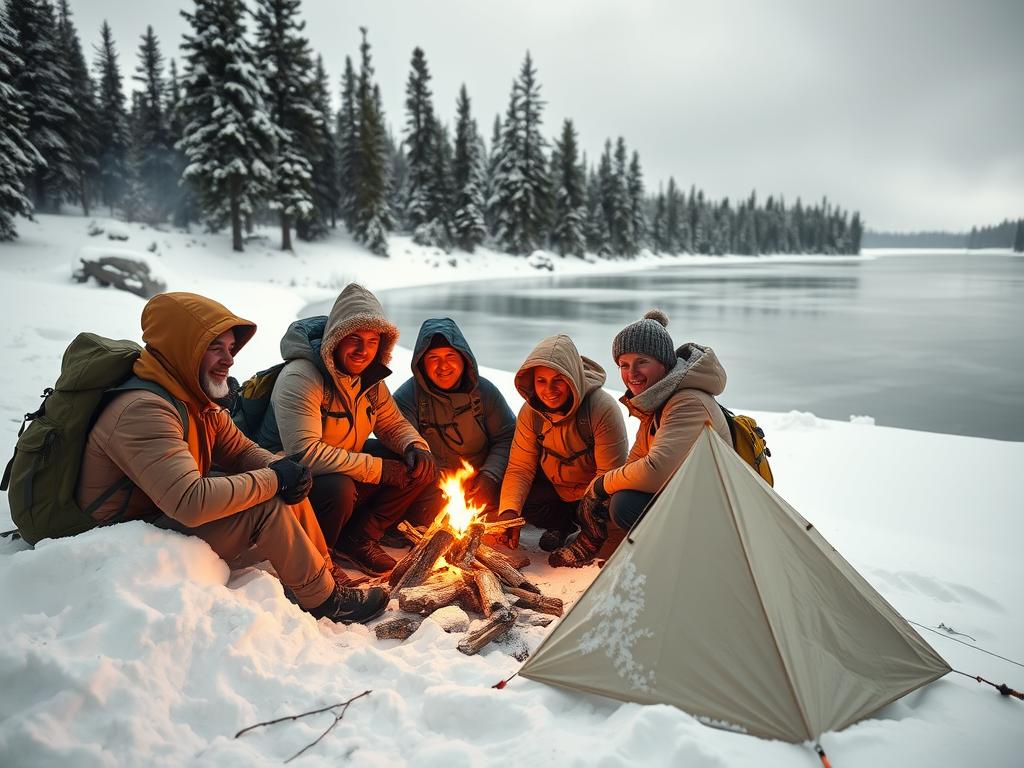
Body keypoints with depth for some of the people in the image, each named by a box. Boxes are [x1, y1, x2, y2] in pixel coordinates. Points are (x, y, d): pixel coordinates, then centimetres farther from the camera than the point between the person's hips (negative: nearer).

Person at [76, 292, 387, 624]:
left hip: (174, 514, 10)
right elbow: (191, 503, -40)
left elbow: (241, 450, 8)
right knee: (265, 508, -25)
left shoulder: (196, 397, 2)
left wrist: (282, 469, -15)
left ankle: (325, 574, 8)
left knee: (290, 488, 0)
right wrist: (274, 478, -28)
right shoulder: (143, 411, -29)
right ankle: (323, 599, -6)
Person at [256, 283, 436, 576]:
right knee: (339, 489, -39)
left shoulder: (369, 378, 0)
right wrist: (377, 469, -30)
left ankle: (359, 536, 0)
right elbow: (305, 453, -33)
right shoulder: (300, 378, -25)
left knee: (422, 468, -5)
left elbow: (394, 423, 11)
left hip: (344, 470, 8)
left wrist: (415, 446, -13)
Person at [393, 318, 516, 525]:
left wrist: (490, 476, -14)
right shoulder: (407, 397, -7)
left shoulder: (484, 391, 2)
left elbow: (507, 438, 4)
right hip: (432, 490, -2)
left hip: (477, 486, 3)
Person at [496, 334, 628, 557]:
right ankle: (562, 523, 9)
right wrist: (509, 511, -28)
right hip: (554, 487, 4)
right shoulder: (530, 412, -14)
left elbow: (610, 476, -25)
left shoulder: (604, 409, -28)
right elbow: (520, 467, -13)